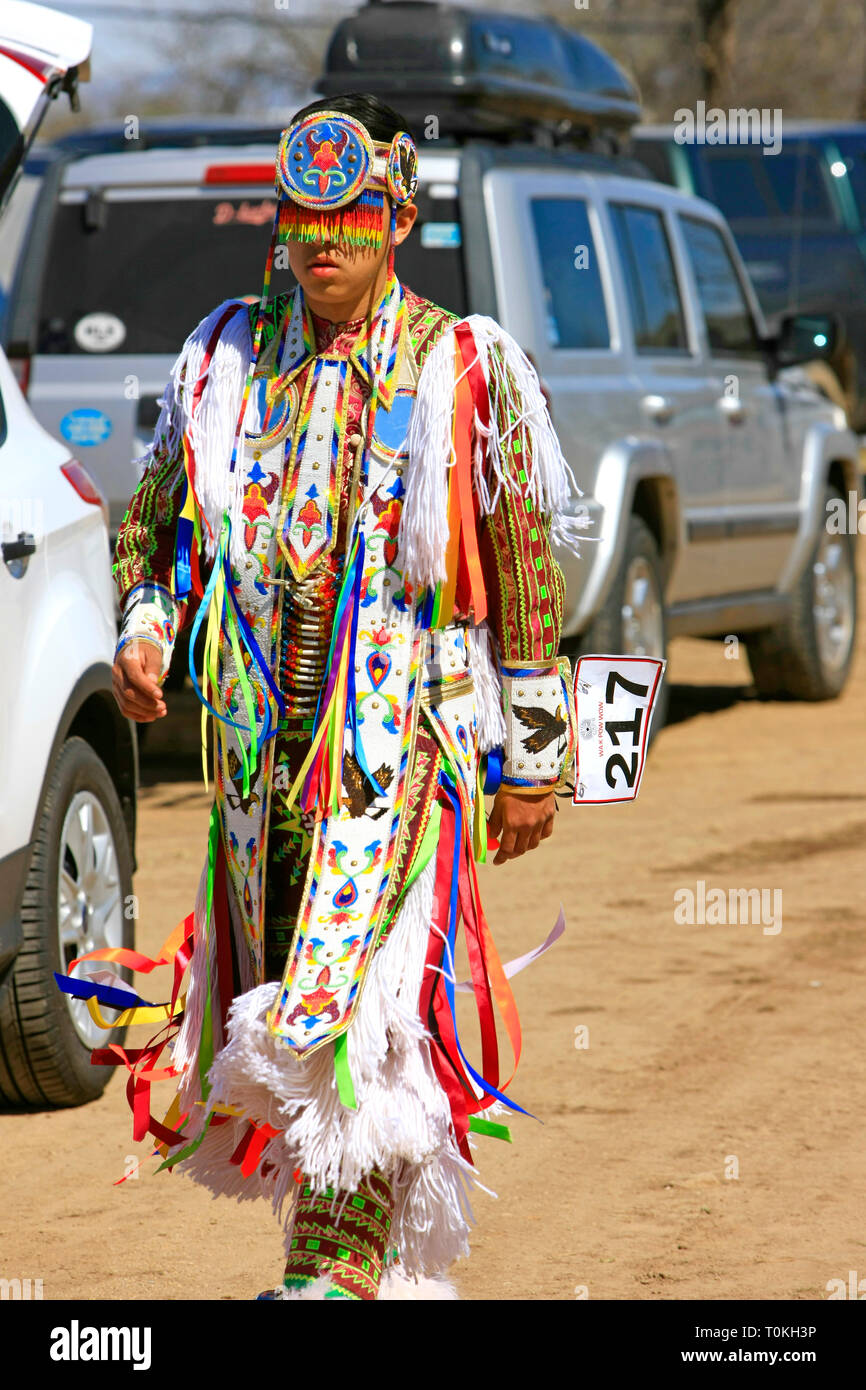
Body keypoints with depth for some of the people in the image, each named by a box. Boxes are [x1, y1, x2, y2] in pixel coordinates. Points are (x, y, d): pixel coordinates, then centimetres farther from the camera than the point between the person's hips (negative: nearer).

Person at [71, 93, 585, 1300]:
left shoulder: (467, 371, -2)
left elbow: (526, 571, 1)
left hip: (402, 734, -5)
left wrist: (534, 761, 1)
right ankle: (383, 1251, 23)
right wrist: (145, 627, -2)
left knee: (345, 993, -17)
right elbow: (156, 517, 19)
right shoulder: (226, 358, 8)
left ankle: (338, 1269, -15)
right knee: (276, 994, 9)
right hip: (257, 739, 5)